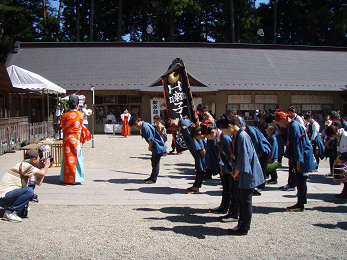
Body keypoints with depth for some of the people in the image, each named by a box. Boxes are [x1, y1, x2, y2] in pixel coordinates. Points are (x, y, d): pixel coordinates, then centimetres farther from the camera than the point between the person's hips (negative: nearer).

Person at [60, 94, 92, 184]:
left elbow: (63, 127, 11)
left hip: (67, 139, 2)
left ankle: (67, 178, 12)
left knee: (67, 159, 8)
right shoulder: (81, 114, -5)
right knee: (77, 158, 5)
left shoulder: (64, 115, -2)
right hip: (76, 140, -2)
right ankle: (76, 178, 7)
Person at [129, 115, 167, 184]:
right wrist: (150, 147, 13)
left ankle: (153, 179, 3)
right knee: (153, 161, 17)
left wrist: (150, 147, -8)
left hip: (158, 147, -11)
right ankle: (152, 177, 28)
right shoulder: (142, 126, 10)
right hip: (155, 147, 11)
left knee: (156, 163, -3)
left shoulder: (145, 127, -23)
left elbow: (151, 139, -23)